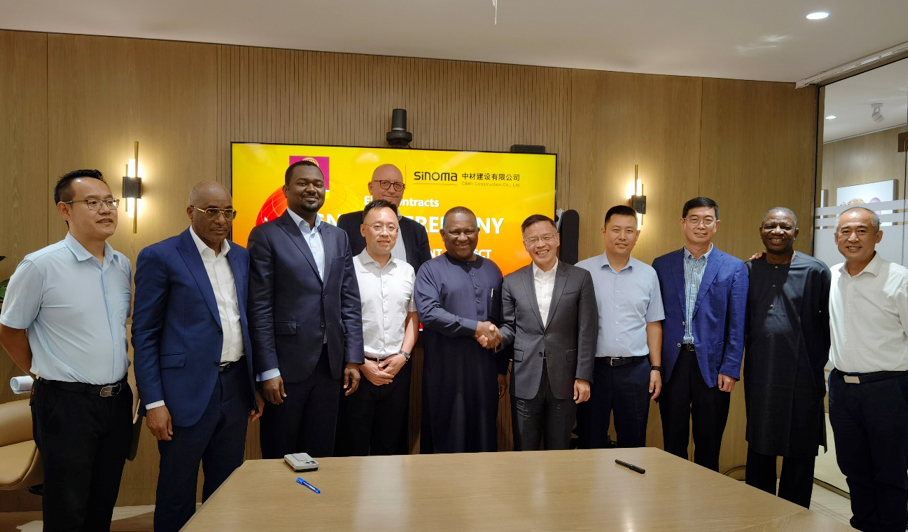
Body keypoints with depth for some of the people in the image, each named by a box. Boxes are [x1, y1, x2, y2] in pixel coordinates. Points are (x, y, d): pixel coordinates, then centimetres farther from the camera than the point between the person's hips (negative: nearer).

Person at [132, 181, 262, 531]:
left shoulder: (242, 257, 10)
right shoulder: (159, 257, -6)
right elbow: (144, 334, -6)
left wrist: (257, 384, 11)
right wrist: (153, 402, -11)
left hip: (236, 387, 5)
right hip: (188, 391, -5)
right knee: (178, 491, 9)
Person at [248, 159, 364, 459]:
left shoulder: (338, 237, 11)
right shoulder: (266, 236, -4)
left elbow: (350, 301, 10)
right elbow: (259, 308, -8)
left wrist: (353, 359, 5)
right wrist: (268, 371, -12)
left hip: (330, 365, 5)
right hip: (287, 365, -4)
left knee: (321, 455, 15)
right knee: (279, 458, 9)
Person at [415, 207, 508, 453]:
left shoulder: (491, 270, 12)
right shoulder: (430, 270, -1)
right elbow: (428, 313, -16)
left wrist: (502, 370, 13)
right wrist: (475, 327, -17)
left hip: (485, 371, 4)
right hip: (446, 374, -4)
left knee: (484, 440, 12)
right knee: (446, 441, 7)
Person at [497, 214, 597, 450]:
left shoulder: (580, 278, 1)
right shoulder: (512, 282, 5)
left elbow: (586, 331, -1)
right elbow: (509, 326, 9)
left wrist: (583, 377, -5)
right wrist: (498, 337, -14)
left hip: (564, 380, -1)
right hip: (525, 380, 1)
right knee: (524, 451, 10)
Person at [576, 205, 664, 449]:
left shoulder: (648, 274, 7)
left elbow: (653, 324, 10)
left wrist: (656, 368, 6)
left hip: (636, 369, 2)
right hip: (593, 367, -2)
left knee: (634, 443, 12)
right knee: (591, 444, 8)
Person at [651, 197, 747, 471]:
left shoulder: (734, 268, 3)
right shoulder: (662, 265, 6)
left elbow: (737, 325, 0)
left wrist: (730, 369, -6)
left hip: (711, 365, -1)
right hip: (672, 363, 1)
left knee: (708, 445, 9)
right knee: (673, 442, 10)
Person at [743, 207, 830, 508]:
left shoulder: (815, 271, -3)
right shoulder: (748, 271, 5)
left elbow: (829, 325, 0)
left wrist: (823, 368, -2)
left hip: (802, 379, -3)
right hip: (758, 377, 3)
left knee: (799, 454, 9)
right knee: (758, 449, 15)